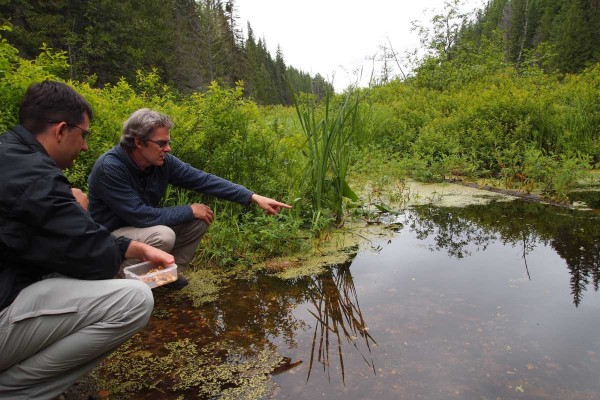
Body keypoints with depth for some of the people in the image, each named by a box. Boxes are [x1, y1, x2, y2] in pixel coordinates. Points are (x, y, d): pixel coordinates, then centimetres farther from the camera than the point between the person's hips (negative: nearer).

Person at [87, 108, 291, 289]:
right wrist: (189, 211, -22)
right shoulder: (109, 167, -29)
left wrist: (254, 197, -19)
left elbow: (204, 180, -12)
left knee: (200, 219, -7)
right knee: (163, 236, -34)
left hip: (143, 227, 7)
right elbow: (139, 215, -32)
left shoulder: (163, 161, -12)